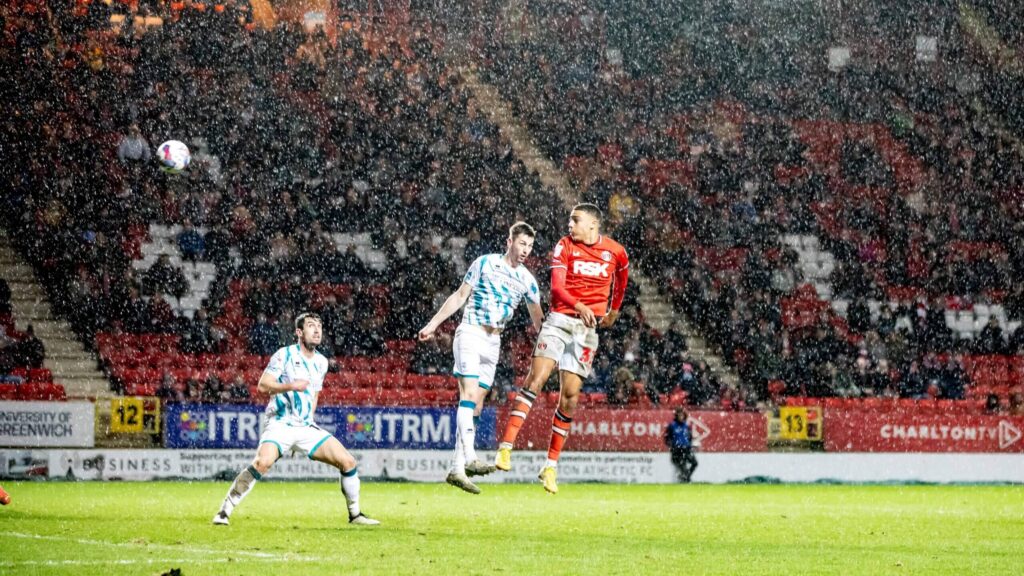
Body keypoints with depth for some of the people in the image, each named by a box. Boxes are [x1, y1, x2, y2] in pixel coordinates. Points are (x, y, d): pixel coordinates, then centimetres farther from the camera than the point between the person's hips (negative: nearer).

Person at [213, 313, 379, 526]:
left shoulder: (321, 362, 12)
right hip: (279, 425, -6)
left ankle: (355, 514, 14)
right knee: (263, 462, -32)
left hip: (306, 427, 6)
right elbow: (263, 384, -17)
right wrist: (290, 386, -31)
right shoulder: (285, 355, -7)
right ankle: (224, 512, -23)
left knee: (348, 462, -4)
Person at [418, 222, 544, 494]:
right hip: (471, 332, -5)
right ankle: (469, 458, -34)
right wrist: (433, 324, 2)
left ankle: (456, 469, 4)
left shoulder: (527, 280, 9)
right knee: (469, 394, -21)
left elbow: (538, 319, 14)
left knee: (475, 406, 4)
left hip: (494, 343, 5)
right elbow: (460, 296, 4)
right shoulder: (485, 263, -1)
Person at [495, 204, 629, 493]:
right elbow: (557, 286, -13)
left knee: (570, 395, -2)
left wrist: (614, 310, 34)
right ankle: (506, 447, -21)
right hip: (560, 319, -1)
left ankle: (551, 466, 5)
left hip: (588, 327, 1)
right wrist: (579, 305, -31)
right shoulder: (564, 246, -2)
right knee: (536, 378, -18)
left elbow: (621, 276, 26)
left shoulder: (615, 251, 3)